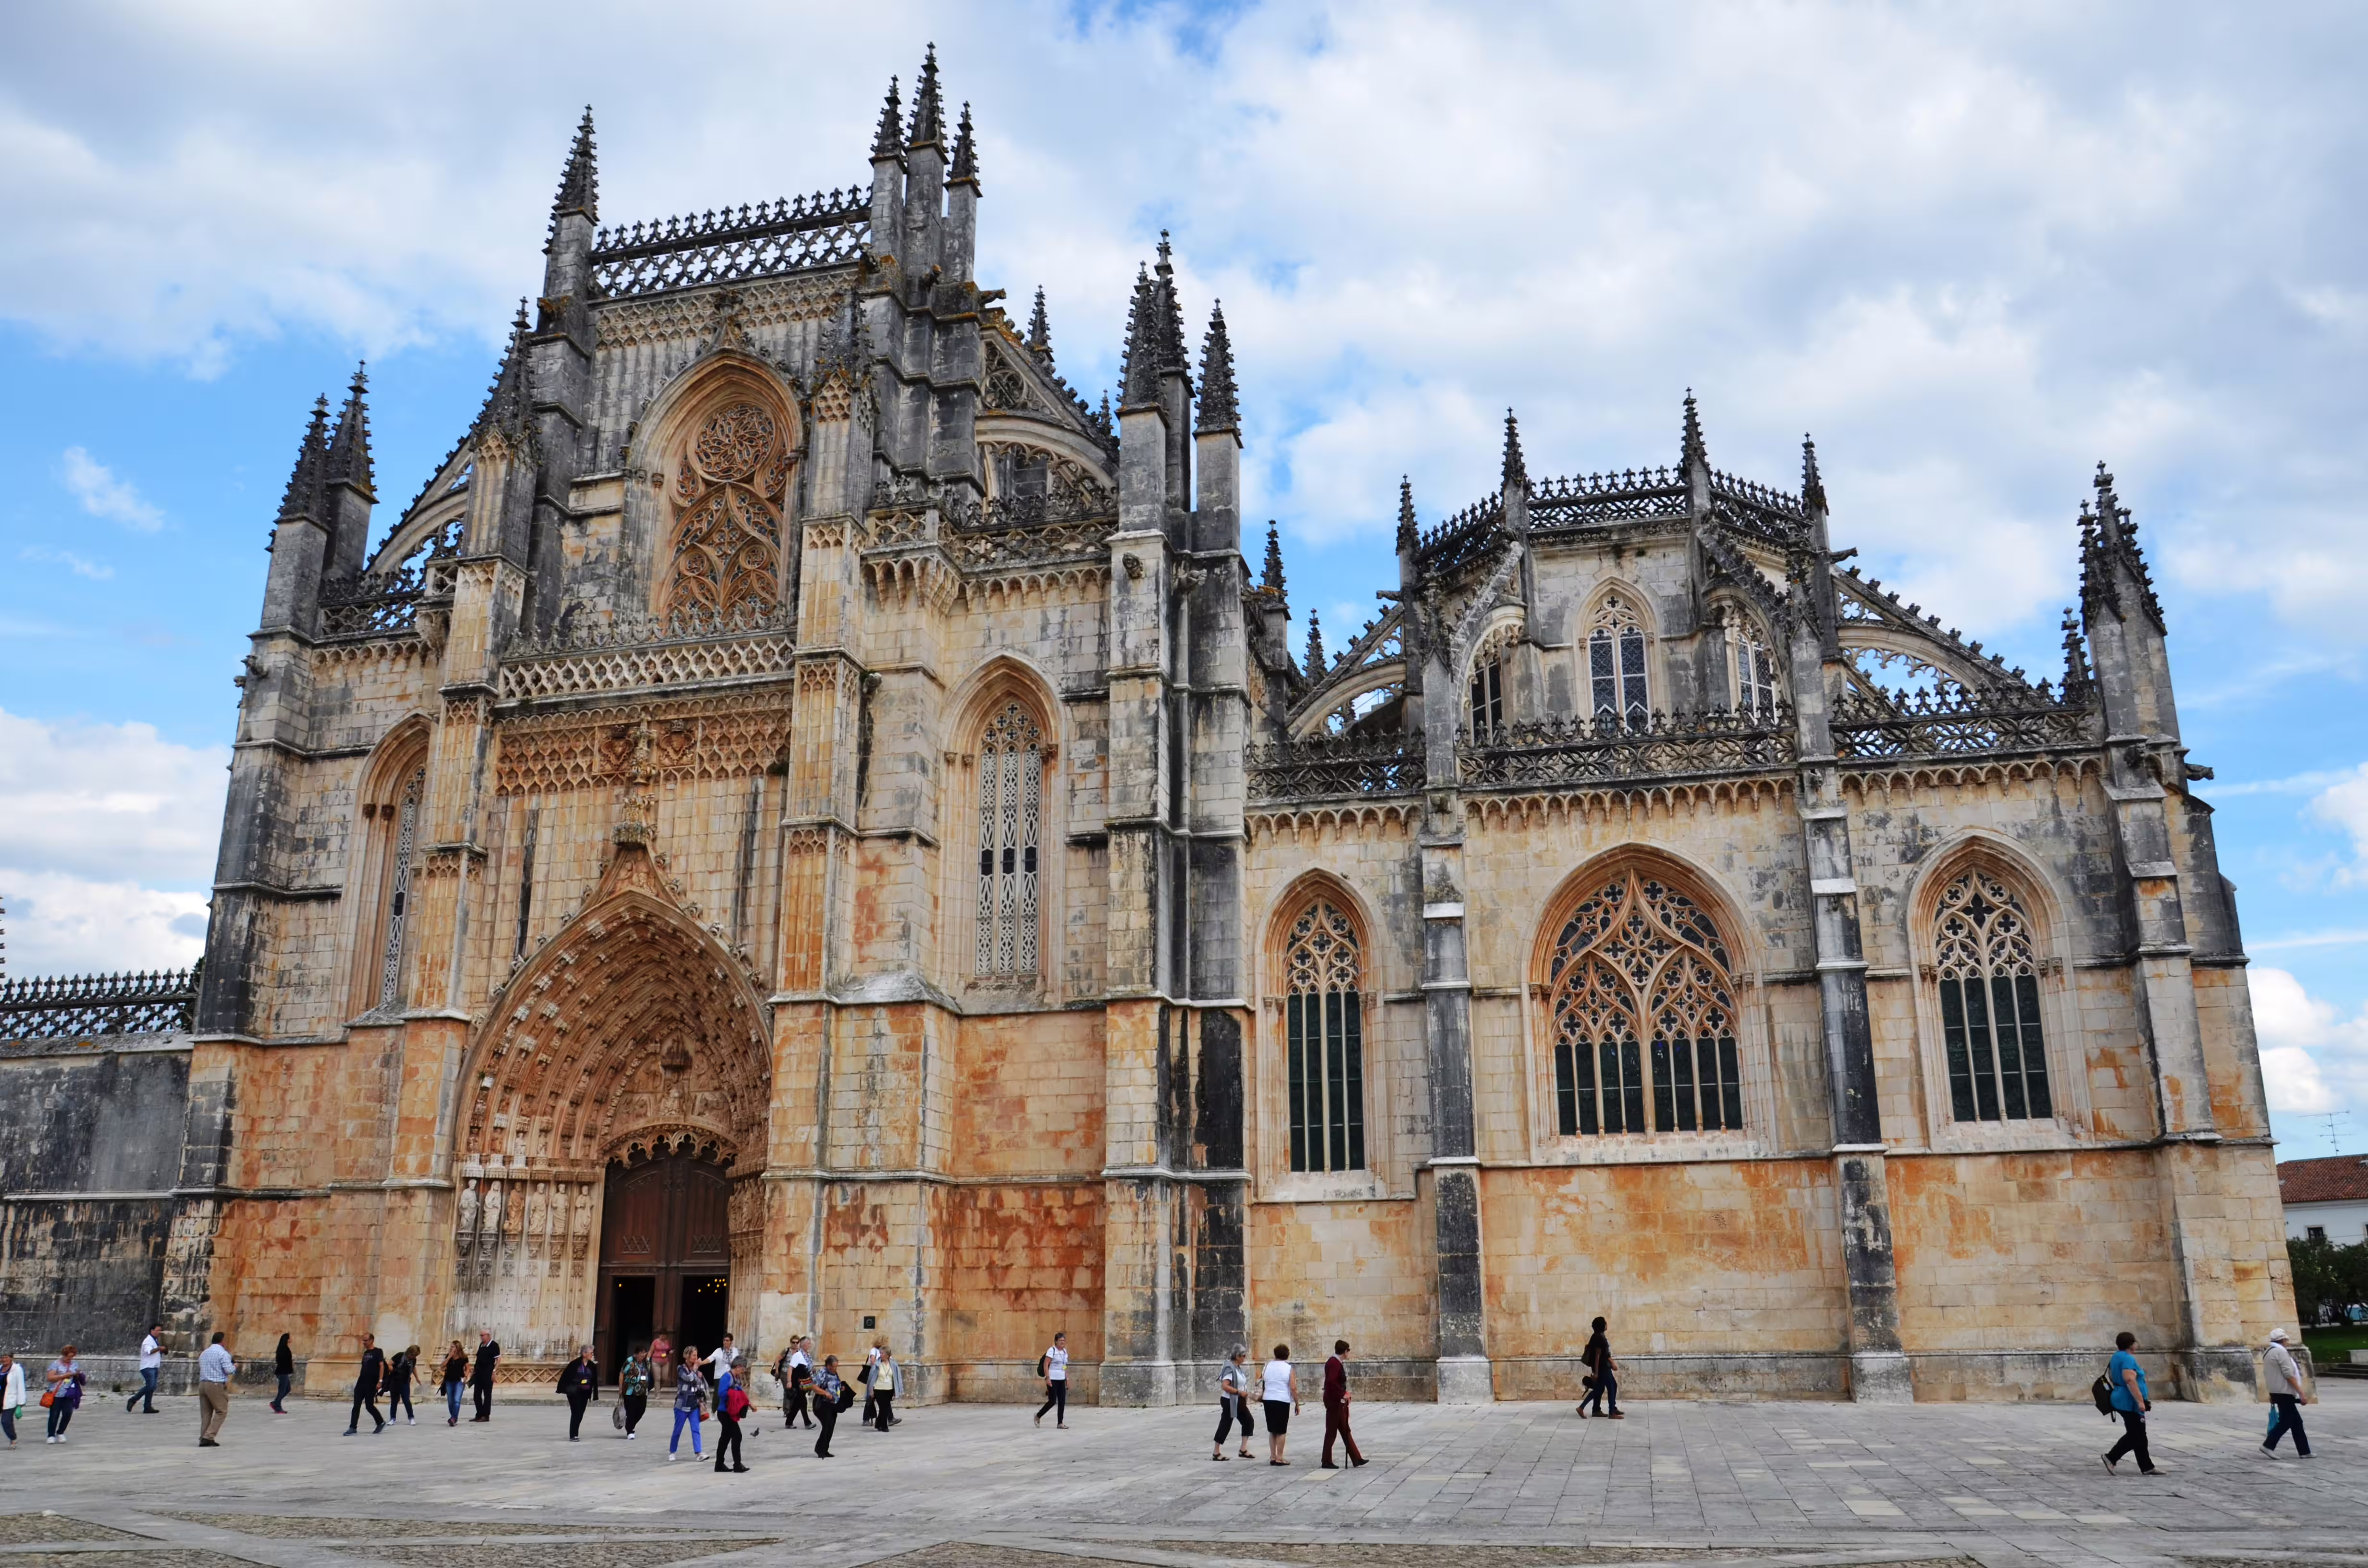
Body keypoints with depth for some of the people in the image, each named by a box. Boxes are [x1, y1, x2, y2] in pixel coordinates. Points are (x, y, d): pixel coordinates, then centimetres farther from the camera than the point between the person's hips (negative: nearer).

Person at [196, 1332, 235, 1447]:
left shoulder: (204, 1353, 16)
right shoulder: (223, 1353, -7)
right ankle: (209, 1437, -9)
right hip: (217, 1385, -7)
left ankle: (203, 1439, 6)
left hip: (203, 1384, 7)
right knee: (221, 1412, 0)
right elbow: (228, 1370, -13)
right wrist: (235, 1366, 8)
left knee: (206, 1414, 10)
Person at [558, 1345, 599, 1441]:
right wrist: (562, 1389, -11)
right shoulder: (575, 1364, -12)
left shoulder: (592, 1366, 3)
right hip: (574, 1393, -5)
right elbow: (565, 1376, -9)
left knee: (580, 1414, 8)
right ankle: (573, 1436, -5)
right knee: (576, 1413, -9)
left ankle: (575, 1434, 22)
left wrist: (595, 1394, 7)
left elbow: (595, 1381, 8)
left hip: (585, 1393, 5)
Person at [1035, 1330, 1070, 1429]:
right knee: (1053, 1401, -6)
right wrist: (1047, 1378, -21)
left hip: (1061, 1380, 7)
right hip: (1053, 1380, -7)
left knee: (1062, 1402, 2)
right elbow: (1045, 1365, -15)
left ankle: (1060, 1423, 8)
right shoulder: (1052, 1351, -10)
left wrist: (1067, 1380, 16)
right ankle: (1038, 1416, 13)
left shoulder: (1065, 1352, 13)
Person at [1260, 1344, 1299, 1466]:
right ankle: (1279, 1458, 2)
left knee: (1272, 1430, 13)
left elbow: (1262, 1386, 10)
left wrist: (1261, 1395, 26)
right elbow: (1293, 1388, -10)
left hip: (1268, 1401, 4)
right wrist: (1297, 1404, -4)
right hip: (1283, 1402, -4)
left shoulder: (1267, 1367, 6)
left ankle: (1273, 1457, 13)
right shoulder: (1289, 1369, -4)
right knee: (1281, 1431, 2)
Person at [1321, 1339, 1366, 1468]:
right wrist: (1343, 1394, -24)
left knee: (1345, 1431, 12)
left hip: (1339, 1402, 10)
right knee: (1331, 1431, -2)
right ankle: (1327, 1461, 6)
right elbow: (1331, 1381, -30)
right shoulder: (1334, 1363, -18)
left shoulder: (1338, 1363, 13)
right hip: (1334, 1402, -10)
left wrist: (1344, 1394, 9)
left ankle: (1356, 1459, 16)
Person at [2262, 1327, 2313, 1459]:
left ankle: (2304, 1451, 13)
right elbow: (2289, 1375, -18)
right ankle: (2268, 1446, -9)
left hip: (2276, 1392, 9)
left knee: (2296, 1422, 12)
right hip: (2284, 1393, -9)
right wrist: (2301, 1393, -17)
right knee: (2285, 1422, -6)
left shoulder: (2268, 1353, 17)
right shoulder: (2281, 1352, -13)